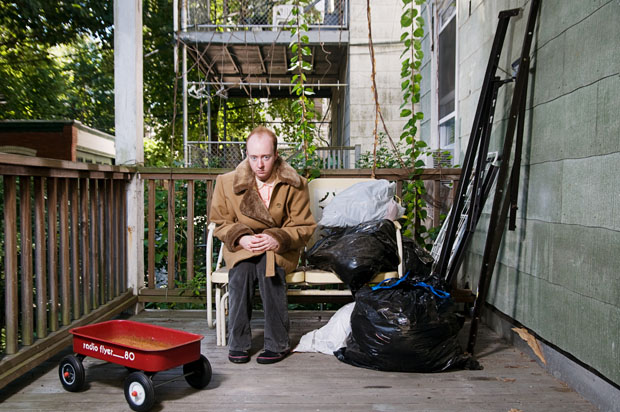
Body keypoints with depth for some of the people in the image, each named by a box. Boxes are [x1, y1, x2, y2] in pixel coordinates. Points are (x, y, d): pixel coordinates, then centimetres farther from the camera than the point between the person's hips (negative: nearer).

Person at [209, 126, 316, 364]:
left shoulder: (294, 185, -3)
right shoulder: (228, 183, 0)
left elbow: (304, 227, -2)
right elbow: (220, 224, 6)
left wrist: (277, 239, -20)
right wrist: (240, 238, -15)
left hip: (280, 249, -1)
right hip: (241, 247, 1)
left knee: (269, 264, -33)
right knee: (241, 268, -31)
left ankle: (278, 344, -20)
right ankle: (238, 344, -16)